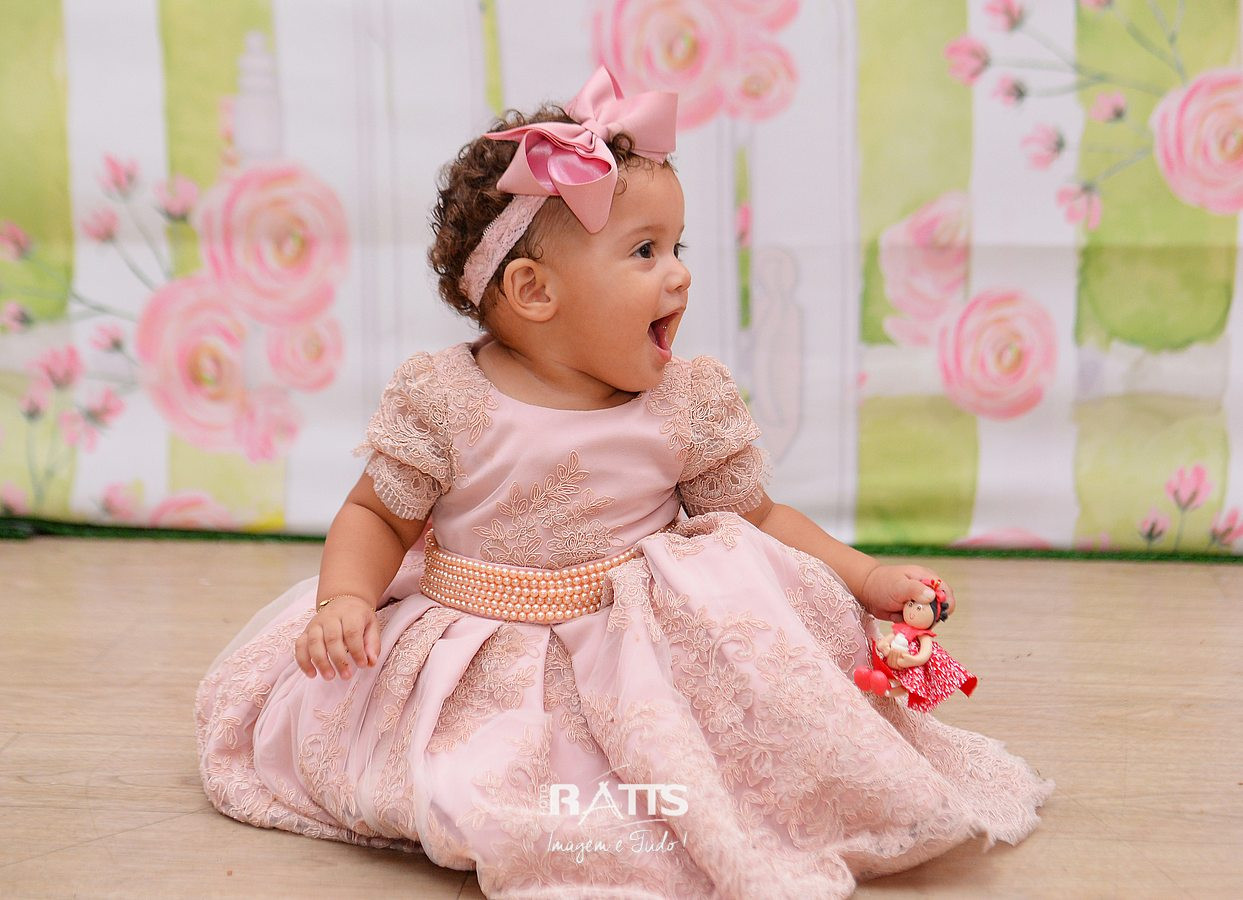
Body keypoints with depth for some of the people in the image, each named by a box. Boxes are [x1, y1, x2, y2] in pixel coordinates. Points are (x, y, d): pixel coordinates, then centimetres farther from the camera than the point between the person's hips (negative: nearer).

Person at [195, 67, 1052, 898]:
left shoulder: (690, 404, -4)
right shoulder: (442, 399, -10)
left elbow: (756, 517, 6)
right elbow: (378, 516, 1)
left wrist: (869, 578, -3)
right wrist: (343, 599, -18)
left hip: (650, 646, 1)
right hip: (487, 667, -1)